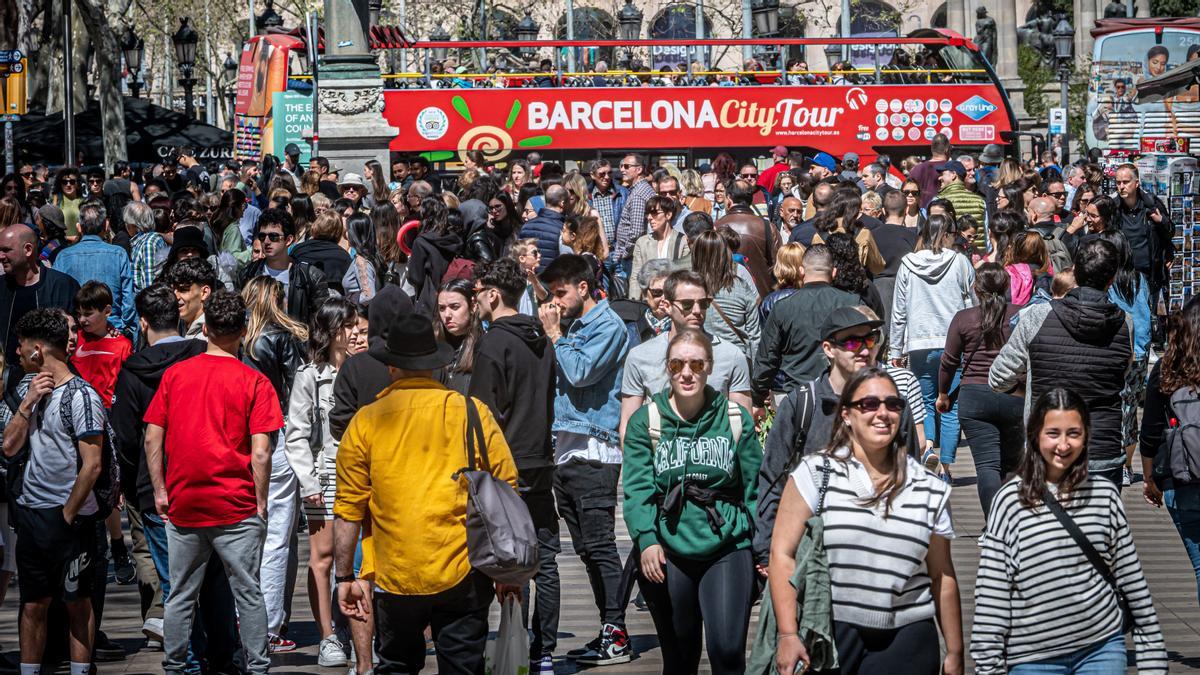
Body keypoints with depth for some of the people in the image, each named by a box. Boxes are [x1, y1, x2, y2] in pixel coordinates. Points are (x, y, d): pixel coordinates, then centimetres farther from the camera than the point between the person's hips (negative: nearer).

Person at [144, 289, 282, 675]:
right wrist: (260, 501, -1)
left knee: (181, 595, 11)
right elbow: (260, 453, -11)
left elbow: (152, 439, 3)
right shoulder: (254, 383, -6)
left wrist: (160, 491, 9)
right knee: (248, 593, 5)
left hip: (182, 505, 3)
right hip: (236, 506, -3)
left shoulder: (174, 375, 3)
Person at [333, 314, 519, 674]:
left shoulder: (366, 422, 1)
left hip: (395, 577, 0)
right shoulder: (472, 413, 1)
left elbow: (347, 510, 1)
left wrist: (345, 577, 8)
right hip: (463, 576, 0)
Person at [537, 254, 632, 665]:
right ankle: (609, 631, 12)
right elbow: (556, 376, 21)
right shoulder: (572, 325, 20)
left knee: (599, 545, -11)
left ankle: (616, 636, -11)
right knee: (587, 549, 9)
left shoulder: (608, 326, -6)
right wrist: (553, 333, 11)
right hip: (563, 450, 9)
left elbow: (579, 373, -16)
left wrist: (554, 335, -7)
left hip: (592, 449, -9)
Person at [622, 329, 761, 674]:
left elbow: (755, 488, 7)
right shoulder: (645, 421, 3)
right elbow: (637, 488, -5)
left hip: (727, 547, -1)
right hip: (667, 553, 1)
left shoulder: (736, 419, 4)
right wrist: (646, 539, -20)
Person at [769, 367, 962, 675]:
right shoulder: (816, 474, -1)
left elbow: (942, 576, 13)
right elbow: (783, 554, -4)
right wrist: (788, 635, -11)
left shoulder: (930, 489, 8)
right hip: (829, 636, -2)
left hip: (906, 642, 2)